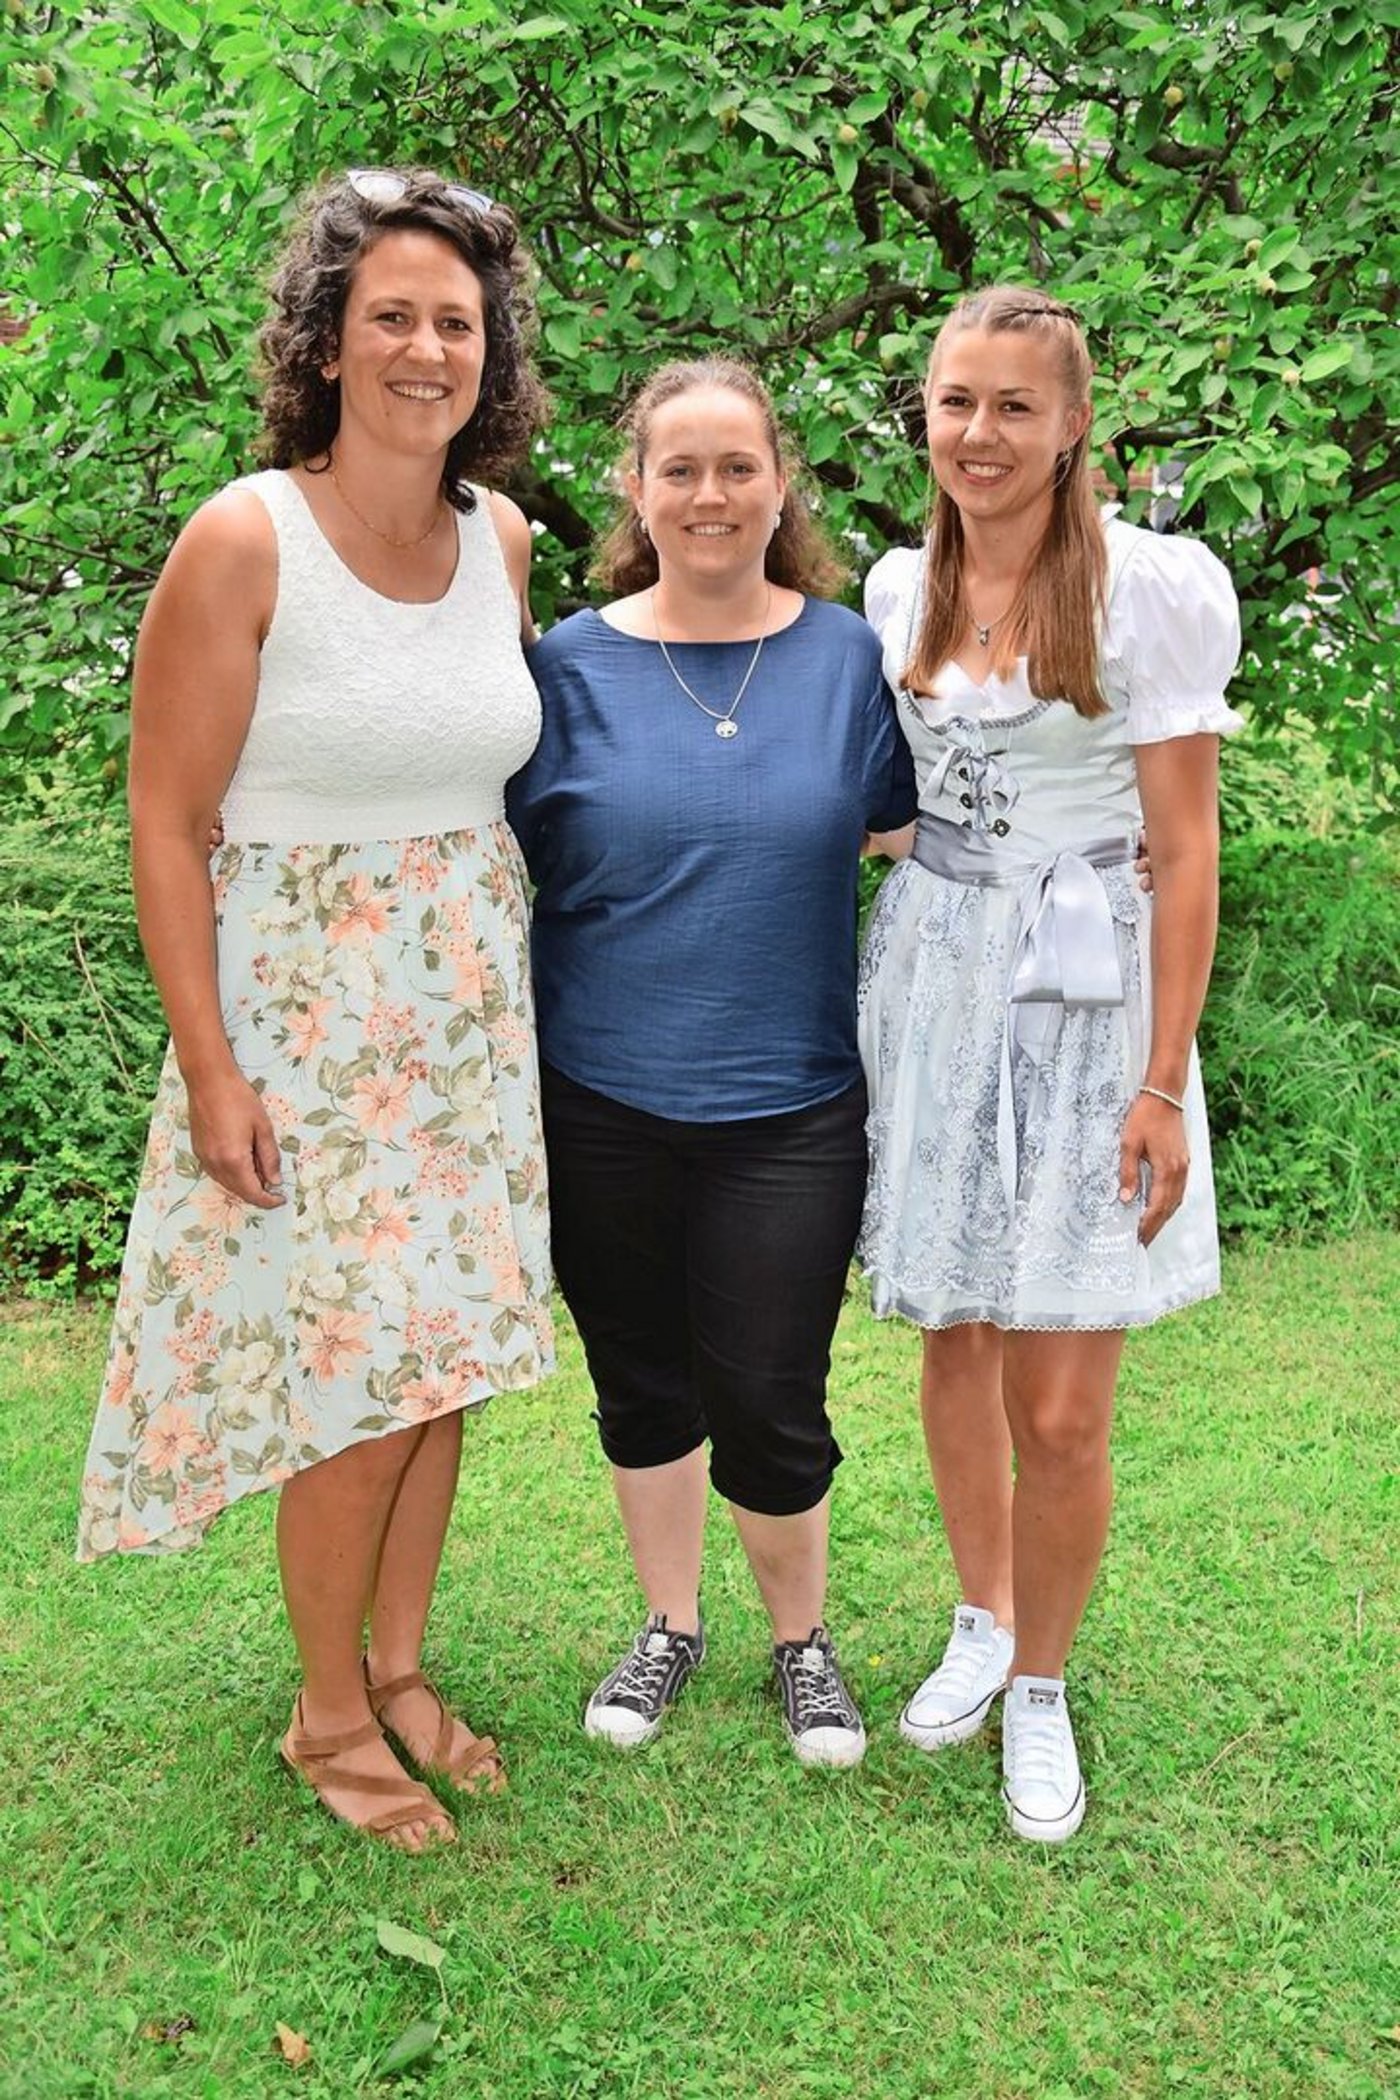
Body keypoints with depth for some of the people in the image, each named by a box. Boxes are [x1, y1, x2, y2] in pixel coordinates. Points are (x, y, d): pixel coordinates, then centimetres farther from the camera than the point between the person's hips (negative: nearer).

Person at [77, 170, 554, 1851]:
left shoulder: (501, 539, 4)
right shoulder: (245, 540, -13)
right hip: (304, 1011, -5)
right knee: (358, 1382, 1)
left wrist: (511, 985, 12)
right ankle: (329, 1714, 25)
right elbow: (166, 823, -12)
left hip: (470, 1006, 5)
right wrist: (209, 1068, -14)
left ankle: (400, 1663, 34)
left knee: (446, 1358, 12)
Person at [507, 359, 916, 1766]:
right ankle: (669, 1624, 41)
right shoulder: (570, 665, -1)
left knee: (767, 1407, 3)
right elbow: (498, 873, 2)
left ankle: (801, 1637, 33)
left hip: (790, 1109, -1)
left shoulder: (850, 656, 1)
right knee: (641, 1386, 16)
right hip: (603, 1107, 1)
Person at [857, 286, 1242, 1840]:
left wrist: (1164, 1083, -12)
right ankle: (980, 1622, 37)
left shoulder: (1154, 588, -8)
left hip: (1083, 998, -4)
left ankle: (1039, 1685, 23)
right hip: (928, 982, 5)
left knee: (1061, 1407, -2)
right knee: (955, 1343, 13)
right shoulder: (903, 588, 7)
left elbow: (1183, 850, -9)